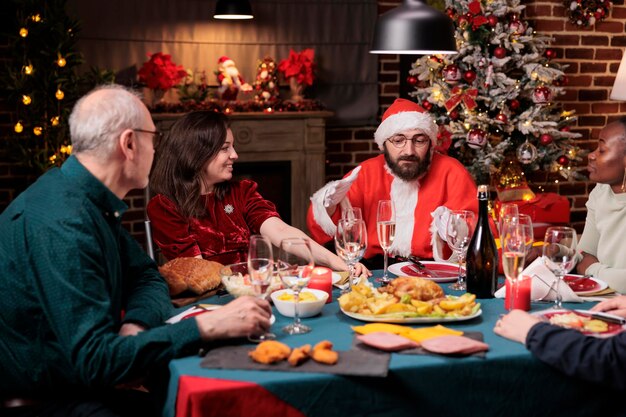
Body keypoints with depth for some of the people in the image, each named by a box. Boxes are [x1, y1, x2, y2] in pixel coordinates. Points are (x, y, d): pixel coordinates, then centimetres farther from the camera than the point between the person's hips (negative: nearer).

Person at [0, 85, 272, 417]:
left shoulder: (93, 202, 4)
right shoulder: (63, 225, -26)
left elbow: (147, 276, 12)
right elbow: (94, 361, -30)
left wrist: (135, 324, -10)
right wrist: (207, 326, -29)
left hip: (80, 386, 8)